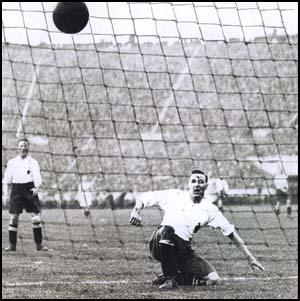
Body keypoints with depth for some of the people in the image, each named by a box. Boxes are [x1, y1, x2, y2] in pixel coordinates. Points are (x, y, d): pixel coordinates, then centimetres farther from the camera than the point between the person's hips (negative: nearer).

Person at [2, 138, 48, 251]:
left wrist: (36, 187, -26)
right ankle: (12, 245, 5)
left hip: (30, 190, -1)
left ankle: (39, 244, 3)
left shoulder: (33, 162, 6)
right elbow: (6, 180, 12)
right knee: (14, 217, -1)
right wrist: (5, 195, 5)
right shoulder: (12, 162, 11)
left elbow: (37, 176, -6)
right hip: (16, 190, 1)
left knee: (36, 217, -5)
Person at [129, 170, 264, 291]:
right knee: (167, 229, -38)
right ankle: (169, 278, -25)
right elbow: (143, 197, 5)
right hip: (160, 245, -3)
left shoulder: (209, 209, 6)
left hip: (184, 250, 3)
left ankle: (175, 277, 6)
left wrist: (250, 258, 2)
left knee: (213, 279, -16)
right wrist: (136, 211, -17)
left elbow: (231, 233, 6)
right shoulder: (173, 196, 3)